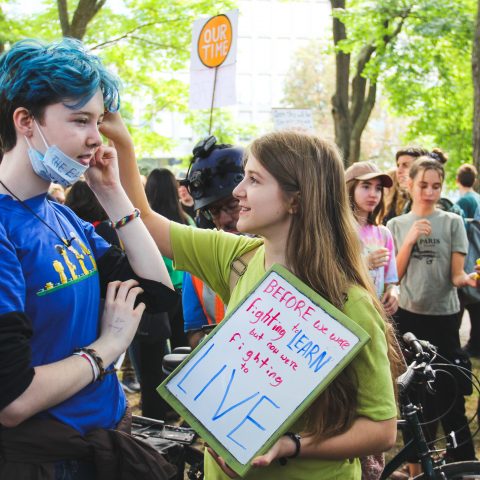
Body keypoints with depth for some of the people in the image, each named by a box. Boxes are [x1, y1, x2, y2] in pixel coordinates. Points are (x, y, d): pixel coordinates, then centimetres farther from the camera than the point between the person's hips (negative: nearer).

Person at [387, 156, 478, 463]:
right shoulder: (396, 225, 5)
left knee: (449, 393, -3)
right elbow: (394, 275, -1)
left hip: (444, 316, -2)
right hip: (409, 315, 2)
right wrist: (410, 239, -13)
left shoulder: (453, 222, -1)